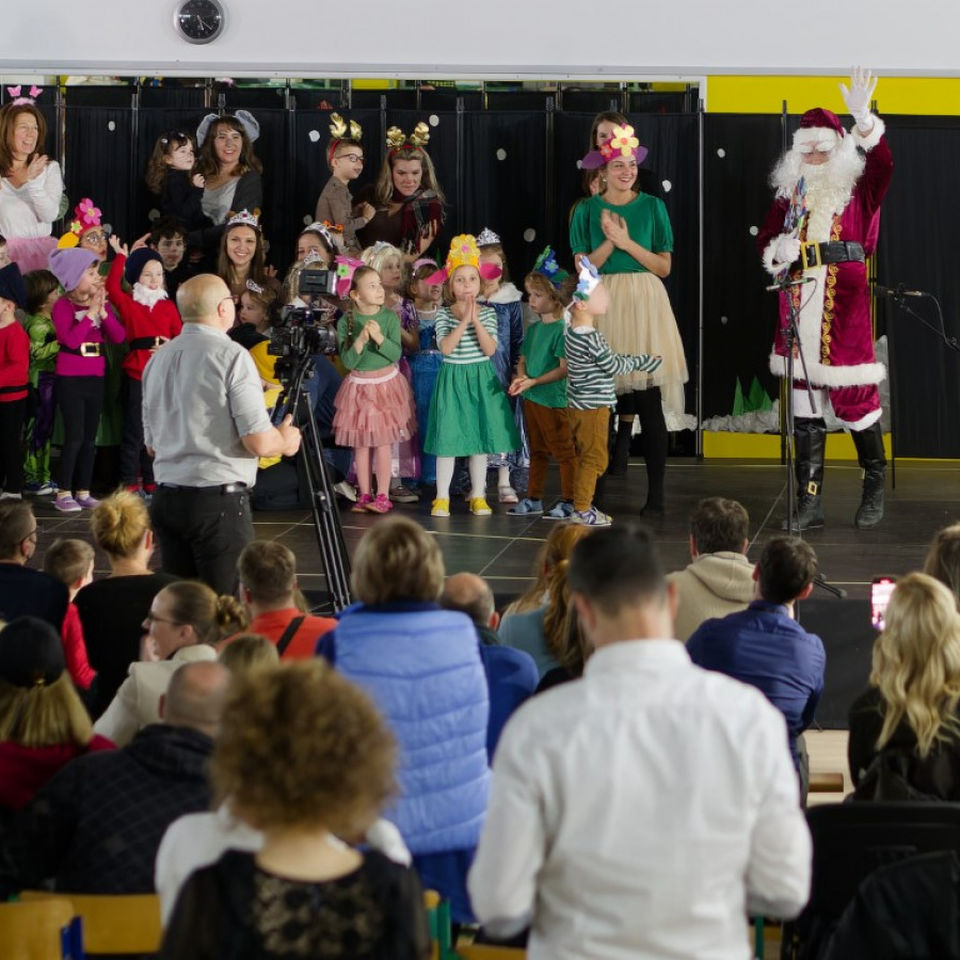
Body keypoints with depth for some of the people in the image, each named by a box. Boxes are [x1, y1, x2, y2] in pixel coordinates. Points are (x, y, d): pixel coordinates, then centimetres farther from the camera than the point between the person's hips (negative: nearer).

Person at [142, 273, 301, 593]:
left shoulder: (157, 360, 11)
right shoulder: (232, 356, -10)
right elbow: (260, 442, -14)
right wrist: (286, 441, 7)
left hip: (166, 497, 7)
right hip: (219, 499, -7)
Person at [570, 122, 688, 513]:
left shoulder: (652, 206, 5)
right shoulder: (588, 209, 6)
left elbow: (664, 266, 1)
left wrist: (627, 242, -10)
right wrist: (610, 241, -12)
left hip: (644, 304, -1)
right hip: (603, 304, 1)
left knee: (649, 399, -6)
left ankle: (656, 493, -5)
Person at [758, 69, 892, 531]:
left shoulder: (858, 188, 2)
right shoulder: (790, 192, 13)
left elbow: (883, 163, -18)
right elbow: (766, 241, 16)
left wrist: (862, 119, -30)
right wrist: (778, 252, -7)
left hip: (845, 305, -4)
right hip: (800, 305, 4)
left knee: (854, 395, -3)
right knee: (804, 402, 4)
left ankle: (875, 488, 17)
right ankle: (809, 501, 8)